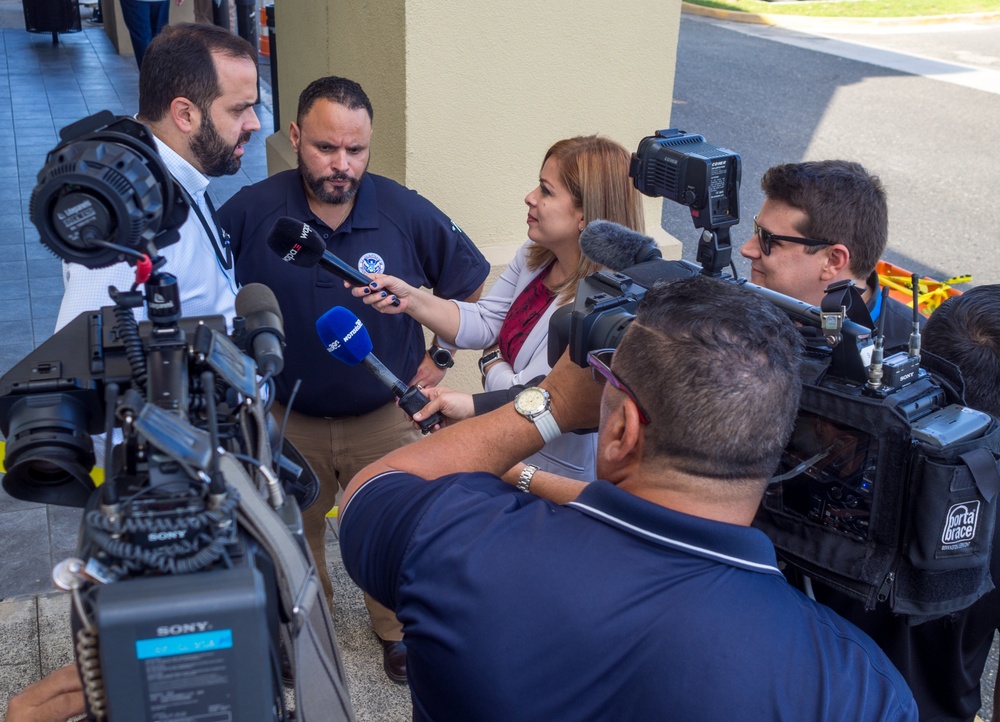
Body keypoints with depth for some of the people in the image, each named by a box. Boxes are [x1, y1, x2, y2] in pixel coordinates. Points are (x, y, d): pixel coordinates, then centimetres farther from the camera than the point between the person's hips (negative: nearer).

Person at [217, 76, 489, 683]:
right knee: (296, 535, 23)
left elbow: (473, 286, -1)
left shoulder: (407, 212, -15)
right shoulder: (249, 213, -17)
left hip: (385, 418, 0)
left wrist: (440, 358, -3)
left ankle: (398, 628, 46)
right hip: (287, 420, 1)